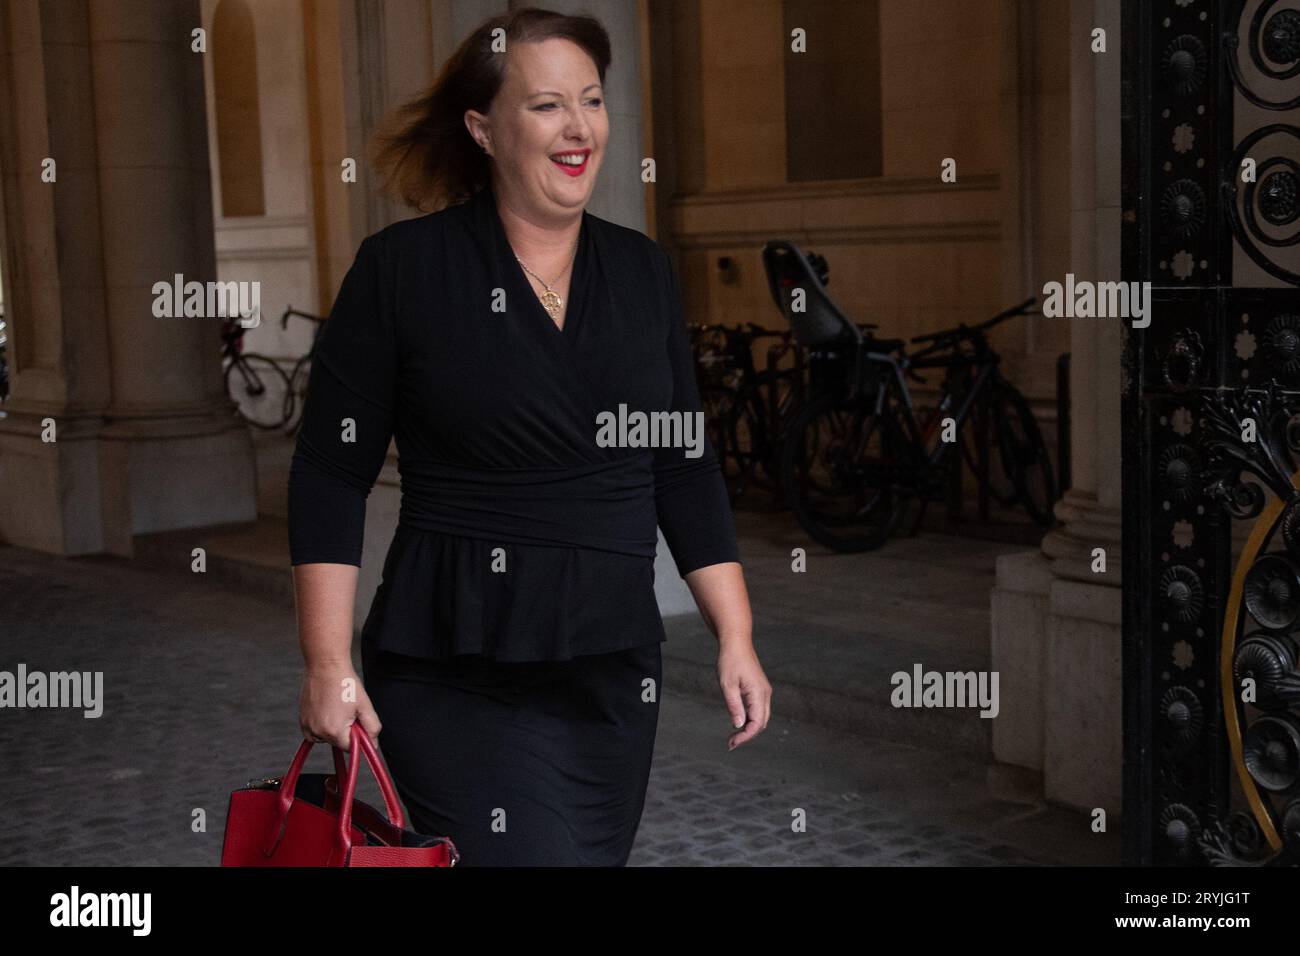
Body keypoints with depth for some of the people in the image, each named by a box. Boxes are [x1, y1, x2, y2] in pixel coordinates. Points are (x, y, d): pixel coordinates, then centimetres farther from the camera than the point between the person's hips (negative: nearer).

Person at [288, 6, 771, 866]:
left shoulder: (644, 271, 7)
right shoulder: (403, 266, -5)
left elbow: (686, 471, 11)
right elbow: (331, 475, -4)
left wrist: (736, 639, 5)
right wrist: (329, 665, -9)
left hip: (614, 672, 5)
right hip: (453, 676, -4)